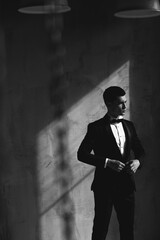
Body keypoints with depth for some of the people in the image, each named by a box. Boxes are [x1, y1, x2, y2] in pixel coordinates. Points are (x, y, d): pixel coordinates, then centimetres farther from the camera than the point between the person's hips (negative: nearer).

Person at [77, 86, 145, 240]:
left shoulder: (129, 126, 11)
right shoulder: (96, 128, -5)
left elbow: (140, 151, 18)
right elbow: (82, 154, -9)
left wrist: (137, 161, -5)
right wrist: (107, 162, -18)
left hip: (126, 185, 5)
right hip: (105, 186, -5)